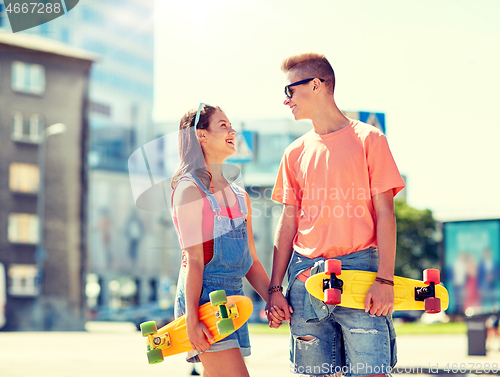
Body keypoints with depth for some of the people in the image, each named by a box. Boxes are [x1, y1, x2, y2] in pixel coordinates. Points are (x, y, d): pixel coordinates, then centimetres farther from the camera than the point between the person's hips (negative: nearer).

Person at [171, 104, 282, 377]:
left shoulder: (239, 196, 18)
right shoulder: (191, 190, -5)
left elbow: (250, 259, 18)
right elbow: (193, 260, -12)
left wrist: (271, 299, 4)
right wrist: (191, 318, -18)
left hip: (234, 297, 8)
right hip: (204, 295, -8)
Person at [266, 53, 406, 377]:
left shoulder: (369, 140, 3)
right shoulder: (296, 153, 15)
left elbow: (385, 214, -2)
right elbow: (288, 223, 14)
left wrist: (385, 280, -12)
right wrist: (275, 288, 7)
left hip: (358, 271, -4)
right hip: (305, 276, 4)